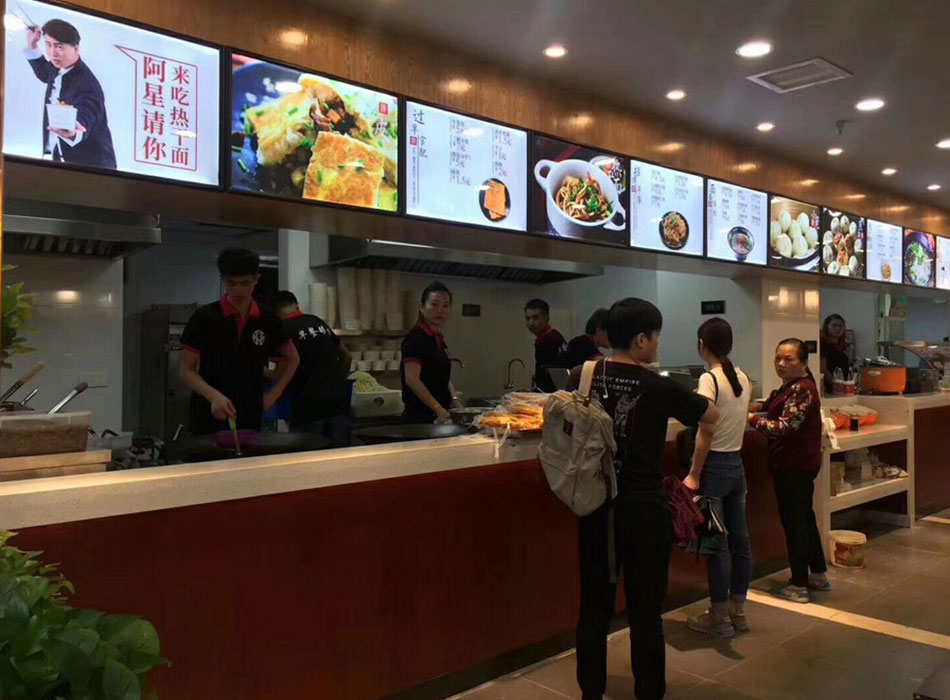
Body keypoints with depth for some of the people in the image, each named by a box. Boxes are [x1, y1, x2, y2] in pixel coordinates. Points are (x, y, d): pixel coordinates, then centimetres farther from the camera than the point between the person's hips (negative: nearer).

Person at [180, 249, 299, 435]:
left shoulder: (268, 320, 2)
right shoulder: (204, 318, -7)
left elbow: (292, 359, 16)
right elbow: (187, 371, -6)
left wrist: (274, 395, 5)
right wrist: (213, 395, -23)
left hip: (250, 420, 3)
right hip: (209, 421, -3)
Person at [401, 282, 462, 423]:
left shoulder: (439, 340, 16)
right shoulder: (415, 338, -10)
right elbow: (412, 379, -19)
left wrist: (455, 401, 5)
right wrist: (438, 409, -21)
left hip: (440, 416, 8)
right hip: (421, 417, -8)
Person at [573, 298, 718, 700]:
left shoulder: (581, 379, -3)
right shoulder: (660, 388, -10)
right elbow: (711, 416, 6)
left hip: (596, 508, 3)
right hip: (644, 511, -3)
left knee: (594, 607, 14)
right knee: (645, 612, 8)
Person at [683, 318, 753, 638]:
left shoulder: (709, 379, -15)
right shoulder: (742, 378, 7)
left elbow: (706, 433, -18)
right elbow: (732, 418, 8)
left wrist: (694, 475, -14)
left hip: (715, 466, -7)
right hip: (737, 463, 8)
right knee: (740, 539, 12)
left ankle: (720, 617, 11)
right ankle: (738, 611, 24)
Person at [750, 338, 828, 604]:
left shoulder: (801, 389, -20)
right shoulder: (791, 386, 11)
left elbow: (785, 427, -26)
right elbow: (775, 402, 29)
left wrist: (751, 418, -16)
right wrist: (757, 406, 9)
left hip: (795, 466, -10)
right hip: (797, 464, 10)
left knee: (793, 521, -2)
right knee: (804, 518, 19)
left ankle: (799, 586, 8)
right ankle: (818, 575, 31)